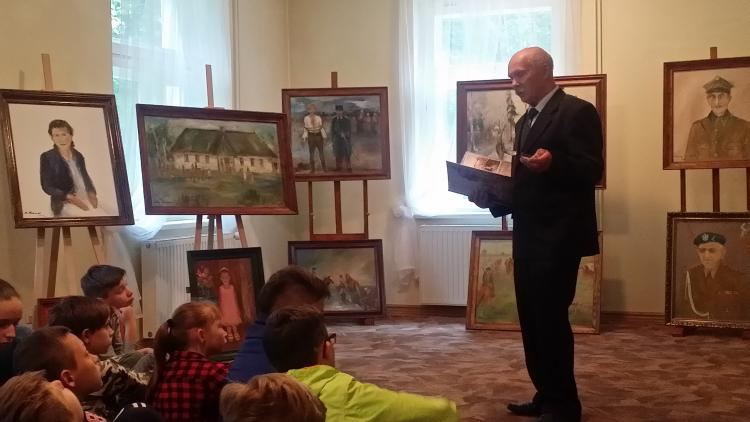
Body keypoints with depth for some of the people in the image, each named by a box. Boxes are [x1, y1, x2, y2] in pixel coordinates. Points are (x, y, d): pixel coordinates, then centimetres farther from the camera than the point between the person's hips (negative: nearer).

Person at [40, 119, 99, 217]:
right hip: (64, 204, -5)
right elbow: (47, 186, -5)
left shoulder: (78, 155, 11)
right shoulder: (47, 157, -3)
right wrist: (70, 198, -17)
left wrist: (92, 193, -4)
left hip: (86, 200, 5)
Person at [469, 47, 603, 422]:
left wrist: (552, 162, -34)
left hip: (559, 236, -9)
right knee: (533, 320, 11)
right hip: (528, 235, 9)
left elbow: (592, 171, -17)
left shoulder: (577, 111, -9)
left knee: (551, 317, -6)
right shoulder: (524, 122, 19)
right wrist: (490, 195, 4)